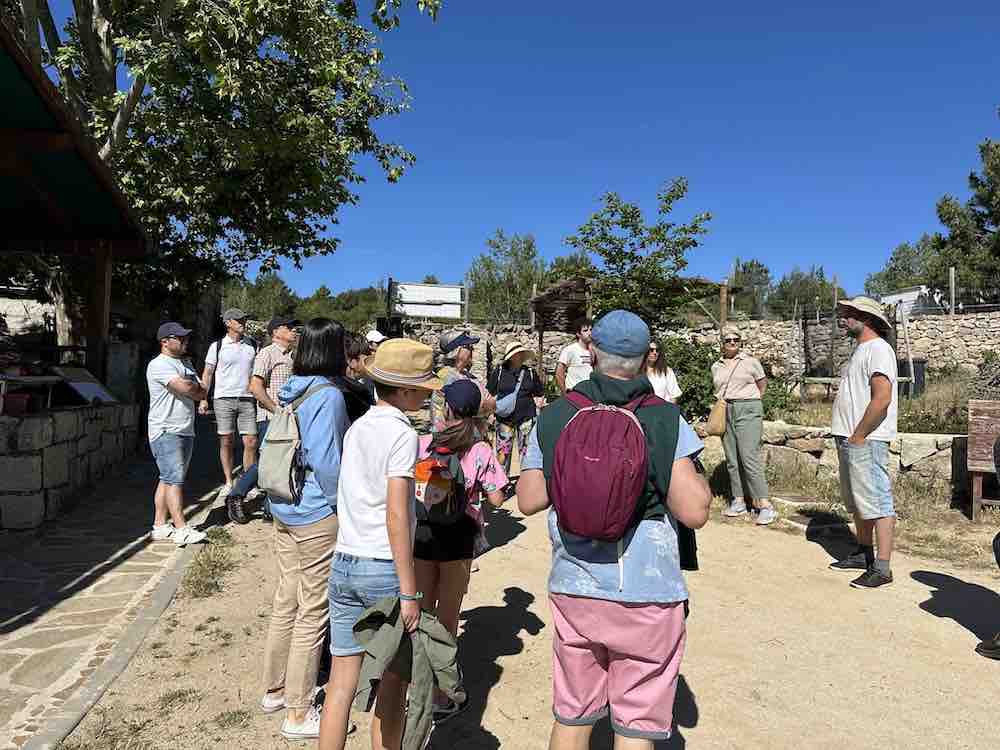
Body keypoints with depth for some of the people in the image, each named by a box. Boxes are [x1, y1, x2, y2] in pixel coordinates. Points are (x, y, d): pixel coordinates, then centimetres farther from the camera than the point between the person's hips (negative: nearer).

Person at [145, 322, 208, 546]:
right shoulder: (159, 365, -9)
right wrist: (194, 385, 0)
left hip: (185, 431, 9)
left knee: (168, 479, 11)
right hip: (166, 432, -9)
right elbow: (186, 388, -22)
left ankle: (159, 526, 16)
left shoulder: (186, 363, 19)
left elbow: (201, 393, 10)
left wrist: (189, 386, -9)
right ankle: (181, 530, -11)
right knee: (174, 479, -11)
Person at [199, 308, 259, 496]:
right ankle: (228, 482, 15)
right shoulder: (217, 346, 4)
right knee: (226, 442, 4)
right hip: (224, 398, -1)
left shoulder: (253, 345, 10)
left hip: (247, 399, 2)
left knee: (251, 442, -3)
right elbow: (207, 373, 6)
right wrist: (203, 398, -3)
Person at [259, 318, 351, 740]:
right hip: (317, 516, -8)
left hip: (283, 509, 8)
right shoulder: (328, 395, -19)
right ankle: (298, 714, 17)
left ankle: (274, 690, 36)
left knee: (286, 601, 20)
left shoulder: (291, 391, 6)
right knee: (312, 612, 4)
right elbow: (326, 460, -23)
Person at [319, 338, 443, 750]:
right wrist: (409, 592, -16)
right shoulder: (402, 434, -13)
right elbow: (396, 515, -19)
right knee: (392, 680, 12)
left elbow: (354, 497, 12)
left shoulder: (356, 428, 8)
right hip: (384, 567, -6)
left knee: (342, 680, 12)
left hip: (343, 564, 6)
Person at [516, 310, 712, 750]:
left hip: (573, 592, 3)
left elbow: (527, 500, 2)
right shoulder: (666, 421, -10)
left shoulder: (554, 418, -2)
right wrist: (698, 477, 5)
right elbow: (694, 512, -13)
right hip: (646, 597, -3)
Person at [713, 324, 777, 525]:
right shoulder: (716, 367, 13)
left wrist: (751, 401, 8)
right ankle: (738, 501, 16)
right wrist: (722, 403, 12)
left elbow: (762, 384, 14)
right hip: (725, 412, 5)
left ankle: (765, 505, -13)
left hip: (748, 411, -5)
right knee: (732, 460, 7)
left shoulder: (751, 362, 3)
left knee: (749, 457, -15)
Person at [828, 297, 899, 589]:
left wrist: (858, 436, -19)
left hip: (866, 441, -10)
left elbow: (882, 398, -24)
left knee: (877, 503, -5)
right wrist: (847, 437, 15)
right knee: (857, 502, 18)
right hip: (850, 440, 11)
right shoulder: (861, 350, 19)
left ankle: (882, 568, 0)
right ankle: (864, 553, 30)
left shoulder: (878, 349, -12)